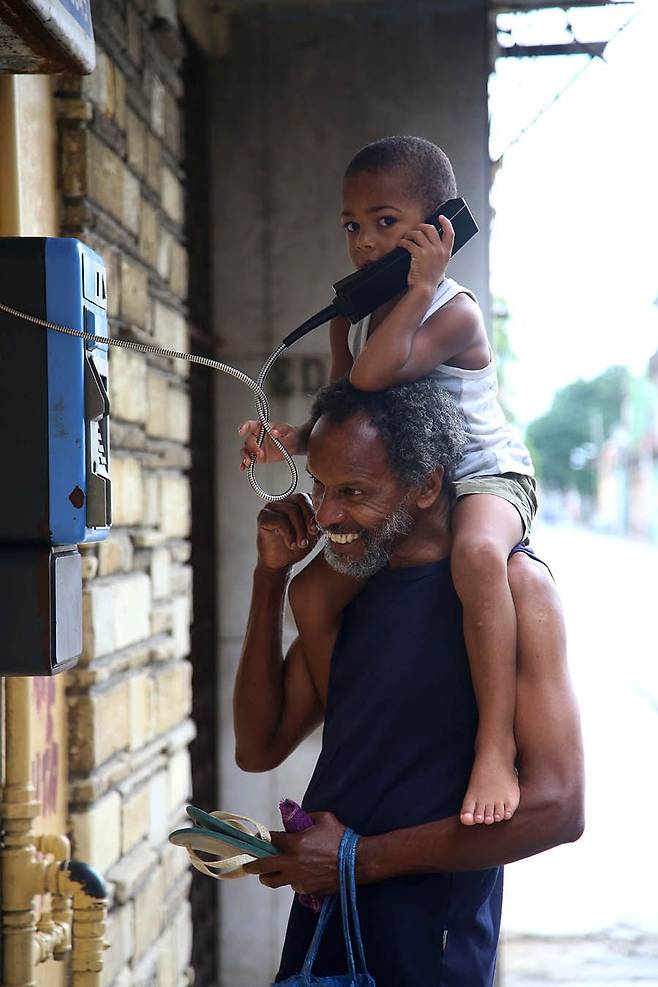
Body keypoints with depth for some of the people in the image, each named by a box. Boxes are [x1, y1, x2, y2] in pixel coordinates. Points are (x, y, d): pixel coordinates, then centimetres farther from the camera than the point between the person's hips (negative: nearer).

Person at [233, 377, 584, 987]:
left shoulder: (510, 585, -15)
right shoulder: (340, 590, 7)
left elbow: (555, 806, -21)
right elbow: (259, 748, 10)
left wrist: (361, 858, -17)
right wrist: (271, 576, 1)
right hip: (321, 922, 7)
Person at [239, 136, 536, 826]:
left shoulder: (456, 312, -20)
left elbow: (371, 375, -37)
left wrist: (421, 285, -30)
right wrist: (293, 439, -11)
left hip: (486, 479, -9)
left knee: (475, 554, -40)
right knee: (315, 587, 7)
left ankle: (495, 750, -40)